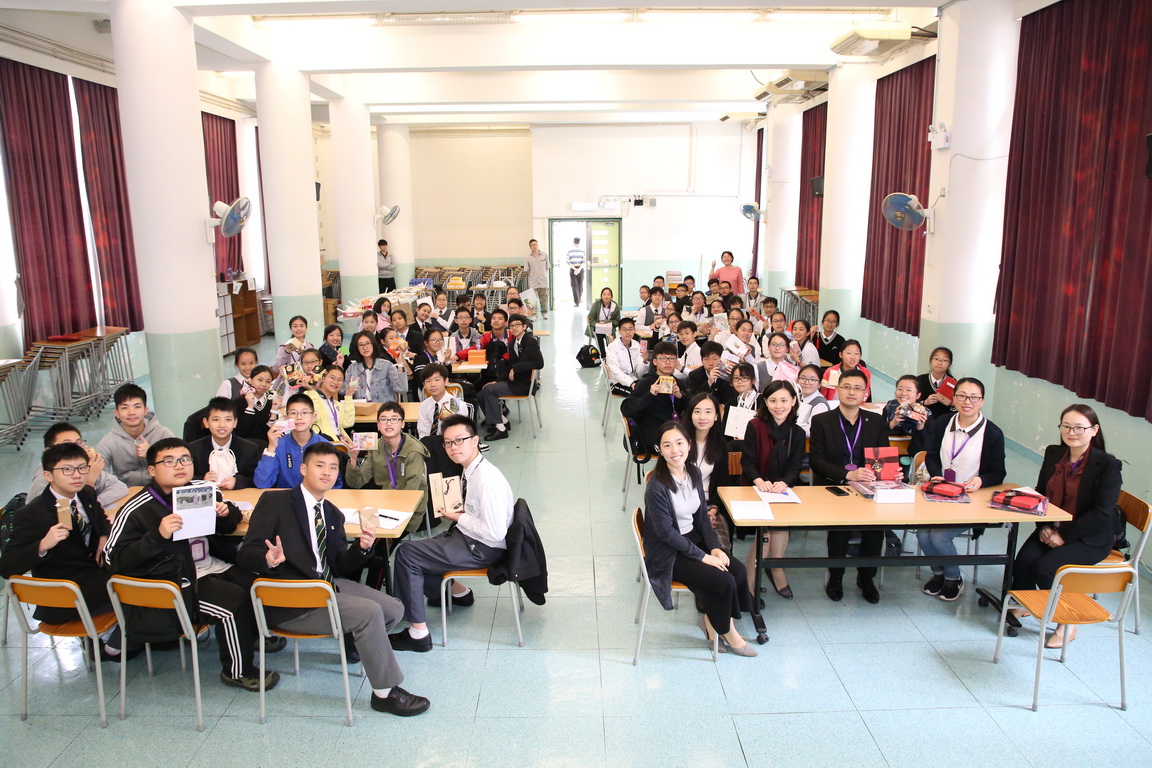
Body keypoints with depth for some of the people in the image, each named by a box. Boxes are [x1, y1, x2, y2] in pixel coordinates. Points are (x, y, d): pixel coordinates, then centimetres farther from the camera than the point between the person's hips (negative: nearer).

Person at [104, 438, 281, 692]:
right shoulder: (137, 510, -11)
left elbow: (227, 527, 21)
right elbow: (113, 558, -17)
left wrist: (227, 513, -5)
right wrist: (158, 535, -29)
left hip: (213, 565, 6)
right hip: (178, 581, -6)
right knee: (235, 600, -24)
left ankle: (255, 633, 21)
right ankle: (237, 671, -4)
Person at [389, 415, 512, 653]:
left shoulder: (486, 479, -27)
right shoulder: (472, 470, 2)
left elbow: (495, 533, -29)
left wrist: (459, 518, -17)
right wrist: (459, 513, -1)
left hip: (483, 549, -10)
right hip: (469, 535, 10)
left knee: (405, 553, -11)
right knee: (415, 548, 19)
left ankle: (418, 634, -3)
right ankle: (457, 592, 35)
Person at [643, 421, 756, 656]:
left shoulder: (693, 473, -1)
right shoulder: (657, 486, -23)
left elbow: (702, 516, 6)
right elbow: (666, 532, -21)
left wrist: (714, 547, -7)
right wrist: (702, 556, -19)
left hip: (693, 540, 7)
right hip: (667, 554, -7)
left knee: (738, 570, -11)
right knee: (724, 581, -17)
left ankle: (712, 621, 11)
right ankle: (726, 631, 11)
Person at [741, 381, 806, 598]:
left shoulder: (797, 433, 6)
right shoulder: (755, 426, -4)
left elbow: (795, 467, -2)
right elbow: (747, 461, -9)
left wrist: (784, 483, -25)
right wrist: (759, 481, -30)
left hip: (783, 491, 3)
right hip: (755, 490, -3)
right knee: (765, 530, -23)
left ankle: (776, 567, 2)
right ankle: (748, 585, -11)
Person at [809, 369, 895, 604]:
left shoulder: (876, 421, 11)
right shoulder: (821, 421, 2)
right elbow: (816, 460, -7)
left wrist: (892, 472, -13)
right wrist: (848, 474, -21)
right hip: (832, 488, -2)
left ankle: (866, 576, -1)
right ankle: (835, 576, -5)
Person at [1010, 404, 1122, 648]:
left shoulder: (1108, 465, -14)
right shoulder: (1053, 454, 3)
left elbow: (1102, 513, -18)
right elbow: (1040, 493, 9)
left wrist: (1065, 535, -19)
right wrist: (1044, 526, -5)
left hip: (1090, 538, -5)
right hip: (1053, 529, 5)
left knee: (1044, 569, -25)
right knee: (1022, 562, -20)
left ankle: (1067, 624, -1)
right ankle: (1022, 605, 8)